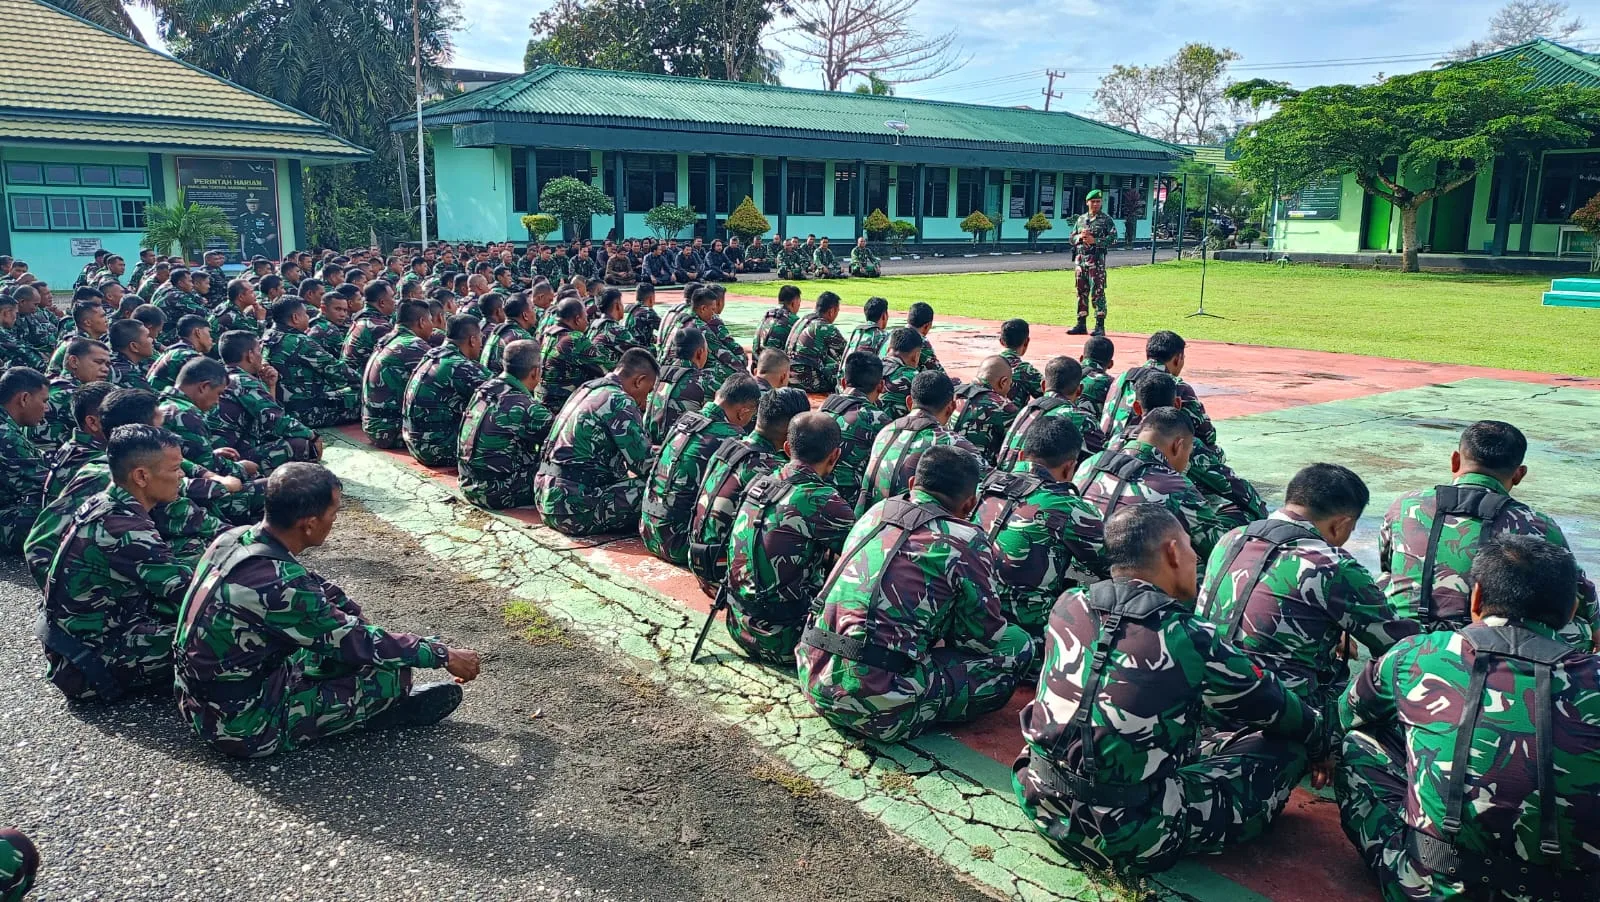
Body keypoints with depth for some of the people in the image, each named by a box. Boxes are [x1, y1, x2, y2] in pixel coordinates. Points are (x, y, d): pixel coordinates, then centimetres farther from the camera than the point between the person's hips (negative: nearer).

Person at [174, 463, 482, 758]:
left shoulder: (237, 538, -5)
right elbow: (357, 642, -20)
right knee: (392, 673, -8)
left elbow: (314, 588, 11)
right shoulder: (277, 585, -30)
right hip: (243, 725, -9)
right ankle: (388, 707, 21)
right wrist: (444, 655, -9)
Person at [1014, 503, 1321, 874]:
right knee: (1287, 750, 6)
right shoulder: (1192, 639, -15)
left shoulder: (1068, 606, -1)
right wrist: (1319, 729, 26)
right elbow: (1274, 710, 3)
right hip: (1126, 839, -6)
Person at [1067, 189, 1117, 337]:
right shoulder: (1080, 219, 15)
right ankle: (1081, 324, 16)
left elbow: (1112, 238, -8)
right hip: (1080, 259, 5)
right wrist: (1080, 237, -7)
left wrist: (1094, 240, -17)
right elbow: (1071, 238, 14)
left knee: (1097, 292, -9)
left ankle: (1100, 326, -7)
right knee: (1081, 292, 9)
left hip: (1096, 260, -5)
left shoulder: (1106, 220, 1)